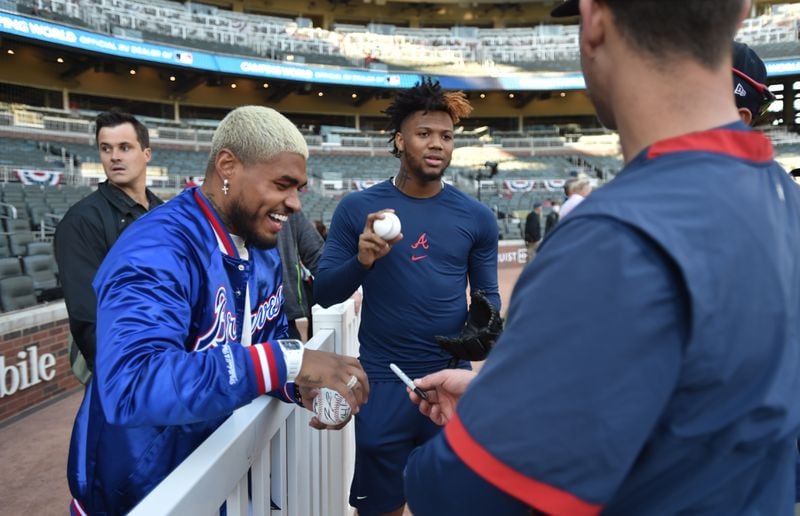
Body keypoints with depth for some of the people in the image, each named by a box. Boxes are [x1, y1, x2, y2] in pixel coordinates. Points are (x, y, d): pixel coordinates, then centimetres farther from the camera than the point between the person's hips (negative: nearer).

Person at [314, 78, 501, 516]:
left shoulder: (475, 217, 0)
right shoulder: (357, 208, -3)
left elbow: (487, 294, 8)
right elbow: (324, 294, -3)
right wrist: (362, 261, -22)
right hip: (381, 381, -1)